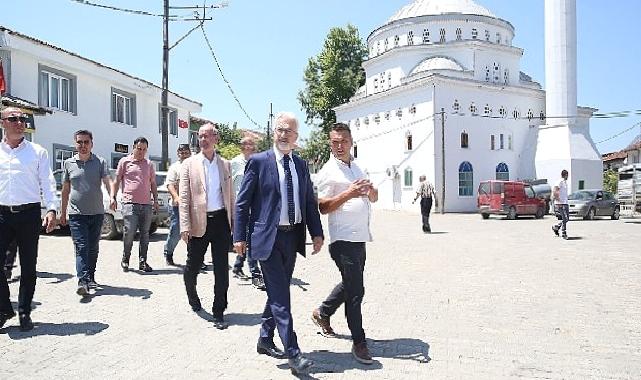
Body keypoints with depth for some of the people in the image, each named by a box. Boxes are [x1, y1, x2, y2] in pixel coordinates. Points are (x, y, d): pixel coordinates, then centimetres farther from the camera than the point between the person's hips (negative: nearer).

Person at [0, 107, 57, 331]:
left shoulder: (37, 152, 6)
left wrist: (51, 209, -10)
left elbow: (47, 183, 2)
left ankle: (24, 312, 17)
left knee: (28, 266, 4)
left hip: (29, 213, -1)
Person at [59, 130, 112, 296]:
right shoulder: (68, 163, 7)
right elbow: (65, 190, 14)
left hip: (97, 213, 1)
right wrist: (63, 213, 16)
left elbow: (107, 181, -11)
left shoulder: (100, 162, 2)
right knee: (81, 248, -10)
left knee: (93, 248, 11)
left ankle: (90, 277, 26)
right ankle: (82, 281, -15)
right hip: (76, 214, 0)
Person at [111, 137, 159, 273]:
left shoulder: (149, 164, 17)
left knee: (145, 234, 4)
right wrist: (113, 197, -2)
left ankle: (142, 262, 12)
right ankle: (125, 259, 9)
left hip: (146, 204, 4)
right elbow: (116, 181, 8)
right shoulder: (125, 161, 8)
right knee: (129, 231, -11)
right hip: (130, 203, -4)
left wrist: (156, 200, 13)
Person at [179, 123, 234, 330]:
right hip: (199, 222, -1)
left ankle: (218, 312, 13)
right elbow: (184, 197, -2)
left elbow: (230, 195, 11)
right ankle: (192, 295, 41)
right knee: (193, 266, 10)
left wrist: (234, 223, 6)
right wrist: (185, 226, -10)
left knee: (221, 269, 2)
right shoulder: (189, 164, 3)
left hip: (221, 220, 1)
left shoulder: (225, 165, 9)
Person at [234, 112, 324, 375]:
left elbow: (310, 202, 13)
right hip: (268, 237, -6)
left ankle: (265, 340, 33)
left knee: (278, 292, 16)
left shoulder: (301, 165, 11)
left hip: (292, 237, 6)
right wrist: (240, 237, -8)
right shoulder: (258, 161, -4)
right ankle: (293, 353, -1)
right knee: (280, 295, -6)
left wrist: (317, 233, 4)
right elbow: (242, 202, -4)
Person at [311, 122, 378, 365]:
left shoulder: (356, 167, 16)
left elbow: (373, 199, 19)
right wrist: (347, 194, -24)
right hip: (343, 239, -8)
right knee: (355, 291, -4)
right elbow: (322, 208, -12)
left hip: (359, 237, 8)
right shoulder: (328, 172, -8)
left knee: (349, 285, 21)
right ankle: (359, 342, 8)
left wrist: (371, 189, -4)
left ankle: (322, 313, 41)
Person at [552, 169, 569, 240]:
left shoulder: (565, 182, 16)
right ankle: (564, 233, 1)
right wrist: (558, 201, -22)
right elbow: (554, 192, -21)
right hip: (561, 204, -9)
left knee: (566, 218, 10)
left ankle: (556, 227, 24)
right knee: (565, 218, -7)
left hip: (565, 203, 9)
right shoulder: (560, 182, -12)